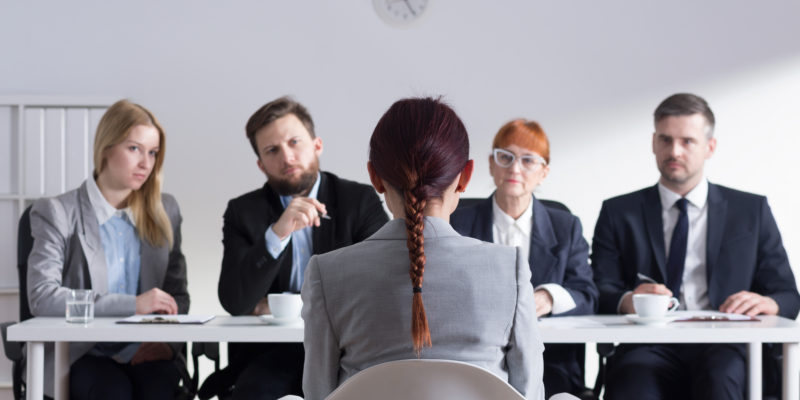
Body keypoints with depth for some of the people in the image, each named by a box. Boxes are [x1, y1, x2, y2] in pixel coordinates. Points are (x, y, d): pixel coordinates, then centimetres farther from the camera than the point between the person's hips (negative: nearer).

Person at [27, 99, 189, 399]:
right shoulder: (57, 213, 1)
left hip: (143, 353, 3)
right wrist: (133, 304, -19)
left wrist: (168, 340, -5)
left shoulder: (164, 211, 15)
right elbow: (42, 298, -13)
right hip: (79, 354, -3)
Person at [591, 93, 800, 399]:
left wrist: (768, 303, -9)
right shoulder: (618, 213, 18)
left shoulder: (751, 211, 19)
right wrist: (627, 301, -17)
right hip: (651, 349, 0)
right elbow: (600, 292, 7)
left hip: (723, 350, 0)